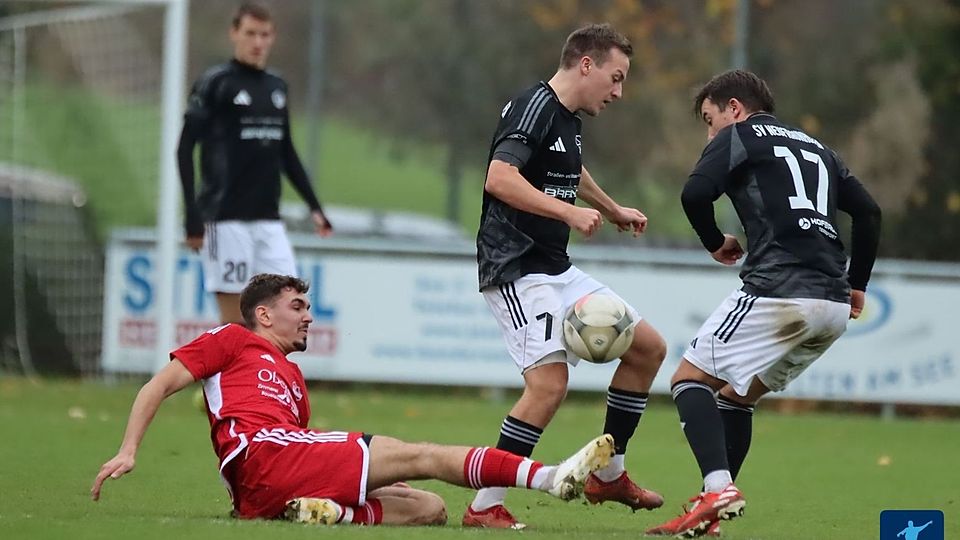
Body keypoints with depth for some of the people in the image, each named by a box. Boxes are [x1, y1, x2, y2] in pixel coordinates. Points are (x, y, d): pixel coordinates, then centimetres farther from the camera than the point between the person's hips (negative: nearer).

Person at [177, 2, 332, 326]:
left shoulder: (277, 87, 14)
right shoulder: (214, 84, -3)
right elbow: (185, 149, -6)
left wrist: (313, 205, 17)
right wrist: (192, 215, -13)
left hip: (268, 220, 5)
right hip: (226, 220, -5)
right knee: (234, 319, -5)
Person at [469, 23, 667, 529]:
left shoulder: (568, 119, 15)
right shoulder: (534, 108, -14)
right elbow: (499, 179, -28)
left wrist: (614, 211, 50)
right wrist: (570, 212, -29)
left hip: (557, 269, 10)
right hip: (517, 270, -10)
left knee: (648, 348, 11)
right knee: (549, 381, -23)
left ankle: (608, 474, 20)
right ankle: (484, 507, -16)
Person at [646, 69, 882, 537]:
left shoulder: (740, 135, 8)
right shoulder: (814, 147, 28)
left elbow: (695, 194, -8)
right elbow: (867, 212, 21)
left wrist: (716, 244, 9)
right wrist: (855, 284, 23)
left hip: (779, 291, -7)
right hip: (833, 307, 7)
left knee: (690, 378, 1)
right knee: (737, 395, 20)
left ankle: (718, 487, -21)